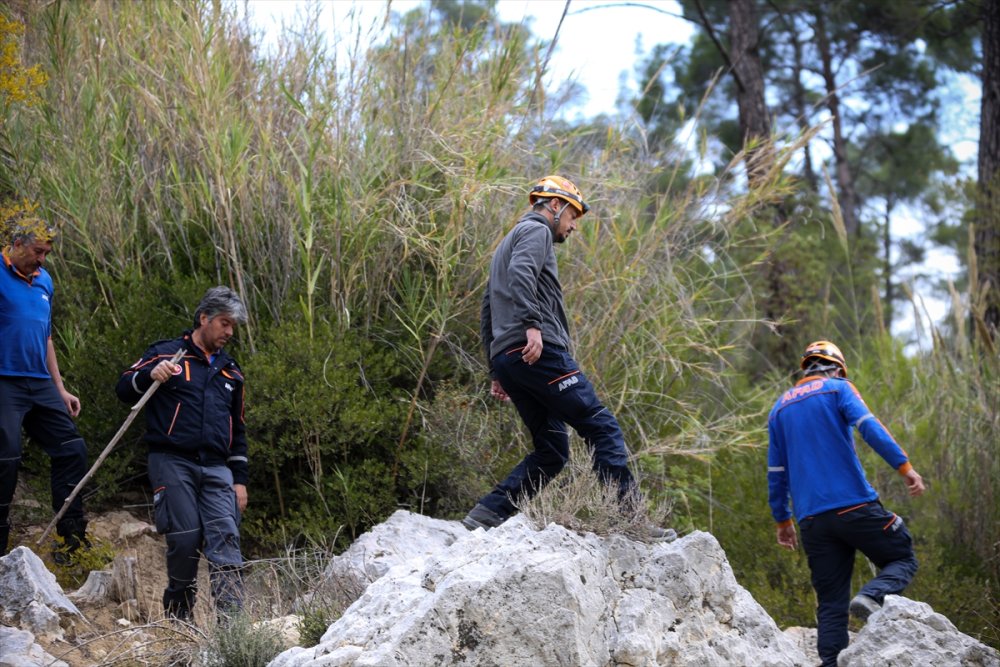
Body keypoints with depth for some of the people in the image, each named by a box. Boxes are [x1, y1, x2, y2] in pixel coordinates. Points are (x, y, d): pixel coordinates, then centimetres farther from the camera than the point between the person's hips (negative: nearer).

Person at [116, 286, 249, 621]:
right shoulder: (166, 353, 6)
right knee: (186, 540, -10)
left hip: (216, 468, 4)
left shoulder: (230, 372, 22)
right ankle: (179, 618, 7)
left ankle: (232, 618, -20)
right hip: (172, 463, -4)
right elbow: (123, 389, 3)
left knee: (225, 537, -12)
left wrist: (240, 479, 17)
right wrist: (150, 376, -19)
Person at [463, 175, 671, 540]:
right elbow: (520, 274, -19)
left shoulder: (505, 245, 33)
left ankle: (485, 516, 0)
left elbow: (487, 312, 33)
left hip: (507, 359, 10)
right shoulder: (536, 231, 3)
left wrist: (497, 371, 29)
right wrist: (532, 325, -30)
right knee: (602, 427, -11)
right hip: (538, 352, -10)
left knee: (551, 452, 9)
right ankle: (631, 517, -18)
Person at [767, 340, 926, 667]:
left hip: (812, 518, 5)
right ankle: (872, 595, -20)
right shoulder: (837, 388, 5)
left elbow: (776, 471, 19)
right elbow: (869, 426, -13)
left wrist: (782, 520, 23)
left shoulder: (780, 408, 20)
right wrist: (904, 466, -19)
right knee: (902, 559, 9)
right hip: (855, 504, -5)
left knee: (830, 603, 7)